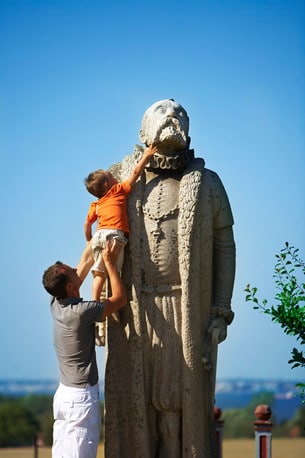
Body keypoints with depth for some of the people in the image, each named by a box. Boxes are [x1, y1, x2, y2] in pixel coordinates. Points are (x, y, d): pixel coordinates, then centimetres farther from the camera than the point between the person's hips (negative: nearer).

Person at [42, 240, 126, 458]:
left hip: (63, 393, 8)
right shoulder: (82, 312, -20)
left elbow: (84, 264, 14)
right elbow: (120, 298, -6)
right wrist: (110, 262, -2)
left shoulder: (56, 305, 3)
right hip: (82, 397, -8)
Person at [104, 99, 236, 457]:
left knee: (177, 393, -2)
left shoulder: (207, 185, 5)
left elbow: (225, 249, 5)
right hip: (134, 308, 1)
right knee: (133, 394, 2)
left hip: (185, 308, -1)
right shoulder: (123, 180, 8)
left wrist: (221, 313, -1)